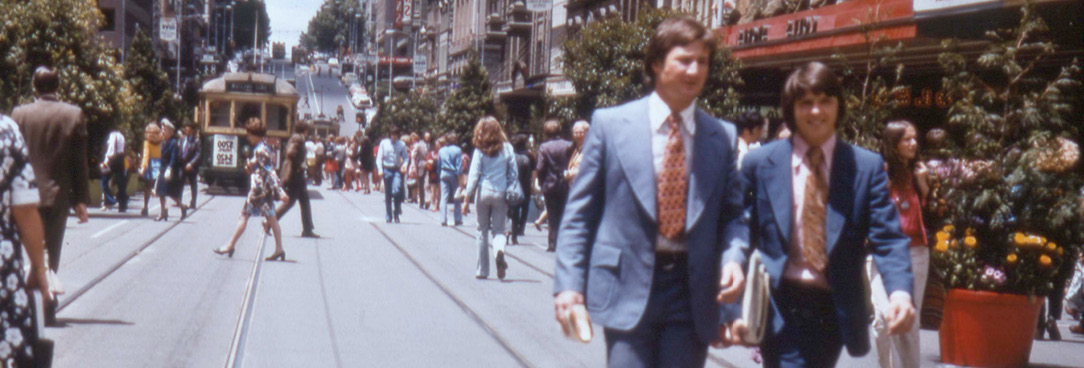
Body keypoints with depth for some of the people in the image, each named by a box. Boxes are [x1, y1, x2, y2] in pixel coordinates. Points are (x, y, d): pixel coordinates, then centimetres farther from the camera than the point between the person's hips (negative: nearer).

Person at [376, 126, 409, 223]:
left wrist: (404, 165, -12)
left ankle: (397, 213, -4)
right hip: (387, 170, 1)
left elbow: (405, 157, 7)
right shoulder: (384, 143, 3)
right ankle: (388, 216, 14)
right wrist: (380, 169, -6)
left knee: (397, 190, -19)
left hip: (397, 170, -1)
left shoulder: (401, 144, 3)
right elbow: (379, 157, 4)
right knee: (388, 194, 5)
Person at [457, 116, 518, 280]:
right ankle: (499, 250, -26)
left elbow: (474, 174, -6)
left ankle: (482, 270, 14)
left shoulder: (480, 150, -5)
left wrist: (467, 193, -1)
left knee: (482, 230, 10)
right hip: (501, 193, 1)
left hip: (484, 192, -1)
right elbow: (514, 173, 1)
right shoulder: (507, 148, -1)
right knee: (499, 229, 8)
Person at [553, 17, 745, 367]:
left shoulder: (723, 136, 7)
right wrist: (569, 283, -6)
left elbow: (731, 213, 12)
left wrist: (732, 258, -10)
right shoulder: (609, 124, 1)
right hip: (627, 289, -2)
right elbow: (579, 211, 2)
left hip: (692, 291, 3)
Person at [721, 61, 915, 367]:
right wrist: (734, 309, -6)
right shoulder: (759, 164, 1)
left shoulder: (867, 167, 2)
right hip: (782, 310, -2)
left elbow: (887, 238, -5)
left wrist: (900, 291, -24)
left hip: (836, 312, 2)